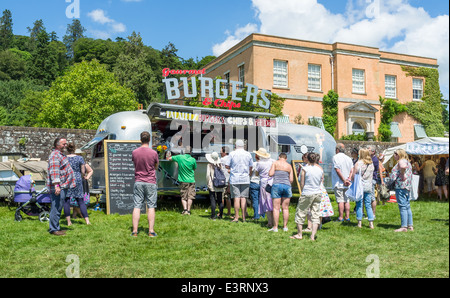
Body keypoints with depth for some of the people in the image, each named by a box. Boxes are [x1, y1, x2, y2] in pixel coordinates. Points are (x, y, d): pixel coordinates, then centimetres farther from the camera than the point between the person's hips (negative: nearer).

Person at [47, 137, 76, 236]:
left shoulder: (61, 154, 20)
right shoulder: (55, 155, -13)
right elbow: (54, 171, -23)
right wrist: (56, 185, -31)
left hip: (63, 186, 11)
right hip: (58, 187, -11)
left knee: (58, 208, 15)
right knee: (56, 208, -8)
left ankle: (56, 227, 22)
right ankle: (53, 229, -3)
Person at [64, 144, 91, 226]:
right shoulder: (80, 158, 1)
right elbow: (83, 172, 0)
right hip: (77, 180, 1)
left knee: (66, 201, 6)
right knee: (81, 201, 5)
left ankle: (68, 221, 5)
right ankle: (87, 220, 1)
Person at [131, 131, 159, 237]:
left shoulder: (134, 152, -1)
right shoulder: (153, 153, -8)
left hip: (138, 182, 2)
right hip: (150, 182, -2)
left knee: (137, 206, 4)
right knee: (151, 207, 3)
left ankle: (134, 231, 5)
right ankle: (151, 231, 4)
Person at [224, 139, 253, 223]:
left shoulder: (232, 154, -3)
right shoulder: (248, 154, 4)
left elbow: (227, 166, -1)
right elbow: (251, 167, 8)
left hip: (234, 179, -2)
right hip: (245, 179, 2)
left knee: (236, 198, -1)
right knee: (244, 198, 3)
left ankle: (236, 217, 1)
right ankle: (244, 217, 4)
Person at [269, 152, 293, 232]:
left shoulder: (275, 163, 3)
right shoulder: (289, 166, 12)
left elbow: (270, 174, -6)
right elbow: (291, 179, 8)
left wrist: (270, 171, 15)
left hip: (277, 185, -3)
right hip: (287, 186, 3)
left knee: (276, 208, -2)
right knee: (285, 208, 8)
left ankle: (275, 227, -2)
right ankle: (285, 226, 11)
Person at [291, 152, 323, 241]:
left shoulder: (305, 169, -10)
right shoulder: (320, 169, 2)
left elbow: (302, 184, -5)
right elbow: (321, 182, 11)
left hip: (307, 194, -4)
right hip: (318, 194, 4)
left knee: (300, 213, 11)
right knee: (315, 215, 8)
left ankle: (299, 234, 20)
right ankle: (313, 235, 5)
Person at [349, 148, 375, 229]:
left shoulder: (358, 163, -9)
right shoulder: (371, 164, 6)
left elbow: (353, 175, -5)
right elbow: (371, 176, 14)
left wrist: (350, 180, 11)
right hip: (369, 186, 4)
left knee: (359, 204, 3)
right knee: (368, 205, 9)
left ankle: (359, 222, 6)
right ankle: (371, 223, 9)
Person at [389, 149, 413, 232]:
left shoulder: (401, 161, -10)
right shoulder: (407, 162, 21)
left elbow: (403, 166, -36)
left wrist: (402, 175, -21)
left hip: (401, 186, -11)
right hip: (407, 187, 11)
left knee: (402, 207, -9)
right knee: (407, 206, 13)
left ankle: (404, 227, -8)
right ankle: (410, 226, 17)